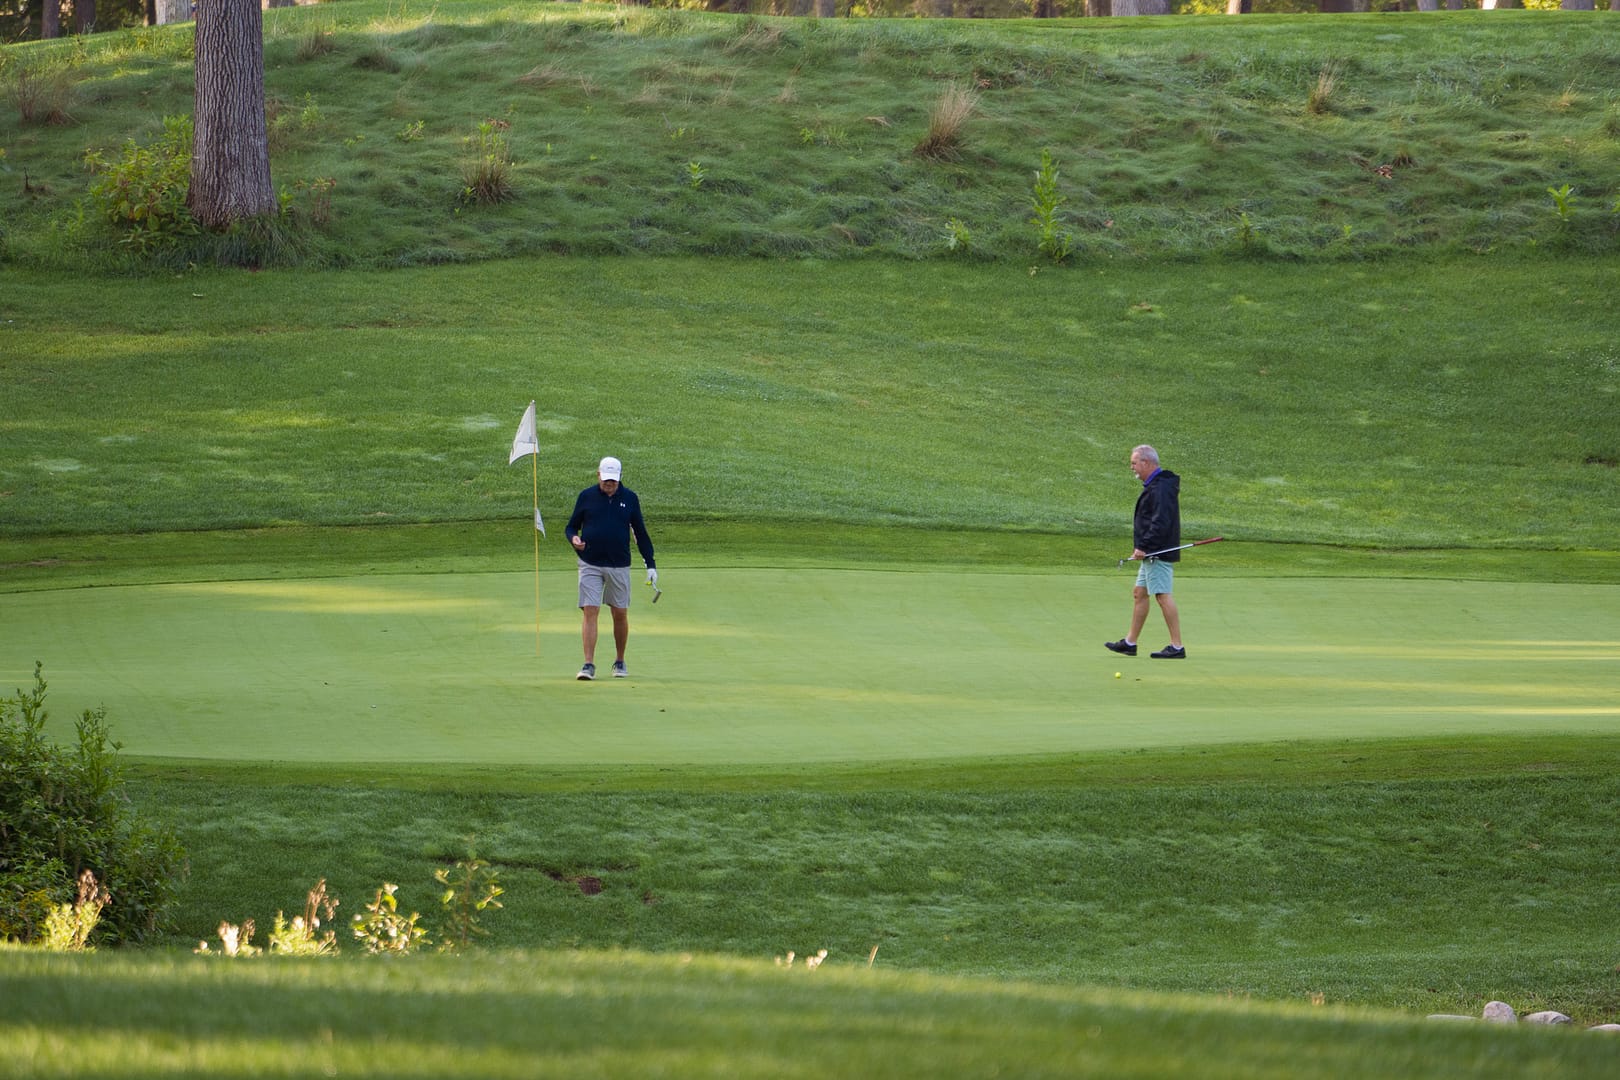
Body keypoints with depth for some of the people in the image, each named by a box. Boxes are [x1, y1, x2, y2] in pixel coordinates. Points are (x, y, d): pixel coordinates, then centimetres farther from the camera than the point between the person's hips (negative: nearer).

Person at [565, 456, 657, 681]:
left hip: (619, 566, 1)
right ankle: (589, 665, -11)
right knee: (590, 612, -10)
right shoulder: (586, 496, 2)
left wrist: (650, 564, 6)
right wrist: (574, 538, -15)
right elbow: (571, 527, 9)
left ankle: (620, 662, 21)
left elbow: (641, 533, 10)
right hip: (590, 565, -1)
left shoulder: (629, 498, 4)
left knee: (620, 614, 6)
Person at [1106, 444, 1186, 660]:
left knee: (1163, 596, -10)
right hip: (1152, 553, 11)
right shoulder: (1154, 485, 17)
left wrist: (1144, 547, -25)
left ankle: (1177, 646, -9)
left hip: (1158, 553, -11)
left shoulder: (1161, 488, -17)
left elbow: (1161, 523, -25)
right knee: (1139, 593, 15)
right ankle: (1130, 643, 21)